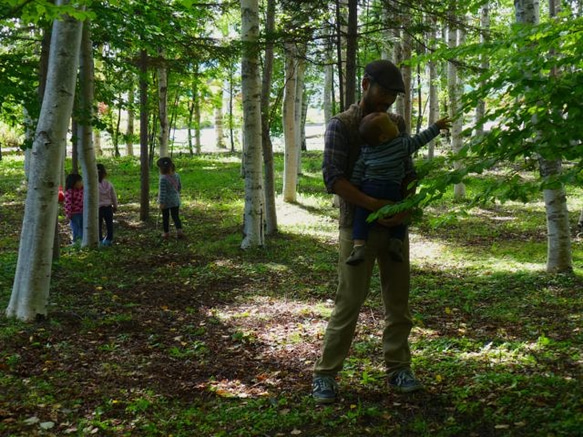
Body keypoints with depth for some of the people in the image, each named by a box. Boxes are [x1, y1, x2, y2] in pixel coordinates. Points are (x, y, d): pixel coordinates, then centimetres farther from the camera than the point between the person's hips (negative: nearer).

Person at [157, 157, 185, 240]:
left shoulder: (163, 179, -21)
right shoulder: (176, 176, -1)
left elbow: (163, 192, -20)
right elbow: (179, 187, 12)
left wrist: (162, 203, -16)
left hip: (166, 202, -5)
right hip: (175, 200, 5)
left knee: (165, 217, 11)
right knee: (176, 216, 10)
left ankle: (166, 233, 20)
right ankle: (179, 230, -7)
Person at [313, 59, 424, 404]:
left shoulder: (397, 123, 10)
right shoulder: (341, 125, -6)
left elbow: (409, 171, 9)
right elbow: (333, 178, -15)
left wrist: (406, 206, -11)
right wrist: (375, 205, -24)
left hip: (394, 226, 5)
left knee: (399, 301, 9)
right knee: (348, 303, -4)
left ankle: (399, 369, 21)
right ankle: (326, 375, 6)